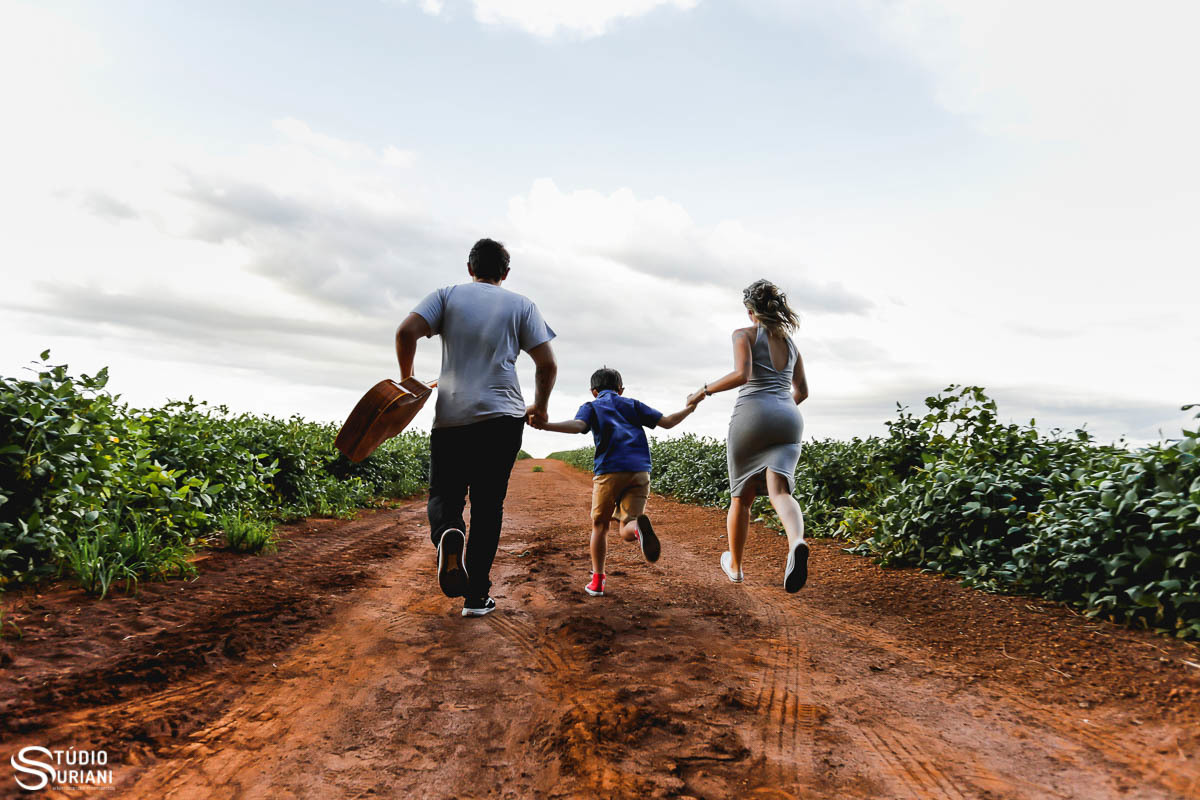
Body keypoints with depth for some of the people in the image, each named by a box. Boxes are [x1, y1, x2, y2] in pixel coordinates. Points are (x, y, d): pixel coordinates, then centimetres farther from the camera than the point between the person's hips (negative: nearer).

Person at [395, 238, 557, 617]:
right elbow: (547, 364, 2)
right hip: (502, 419, 0)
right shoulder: (521, 305, 9)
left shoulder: (448, 295, 9)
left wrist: (407, 380, 8)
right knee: (488, 505, 8)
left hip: (450, 419, 0)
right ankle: (476, 596, 8)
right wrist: (540, 406, 18)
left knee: (444, 496, 13)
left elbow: (406, 332, -6)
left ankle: (448, 534, -22)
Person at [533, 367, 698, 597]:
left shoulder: (590, 407, 16)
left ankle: (597, 580, 17)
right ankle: (639, 525, -34)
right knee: (627, 532, 2)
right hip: (640, 470, 2)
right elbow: (666, 422, 19)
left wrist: (545, 426, -16)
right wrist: (689, 409, 36)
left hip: (608, 471, -2)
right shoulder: (633, 404, 24)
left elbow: (578, 425, -7)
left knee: (599, 526, 16)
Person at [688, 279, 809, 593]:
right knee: (780, 493, -12)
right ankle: (797, 544, -45)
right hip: (788, 420, 4)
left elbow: (742, 375, -15)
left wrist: (705, 390, -2)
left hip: (752, 417, -4)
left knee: (741, 497, 14)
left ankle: (735, 565, 32)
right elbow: (802, 391, 27)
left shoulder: (744, 334, 2)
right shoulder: (790, 343, 21)